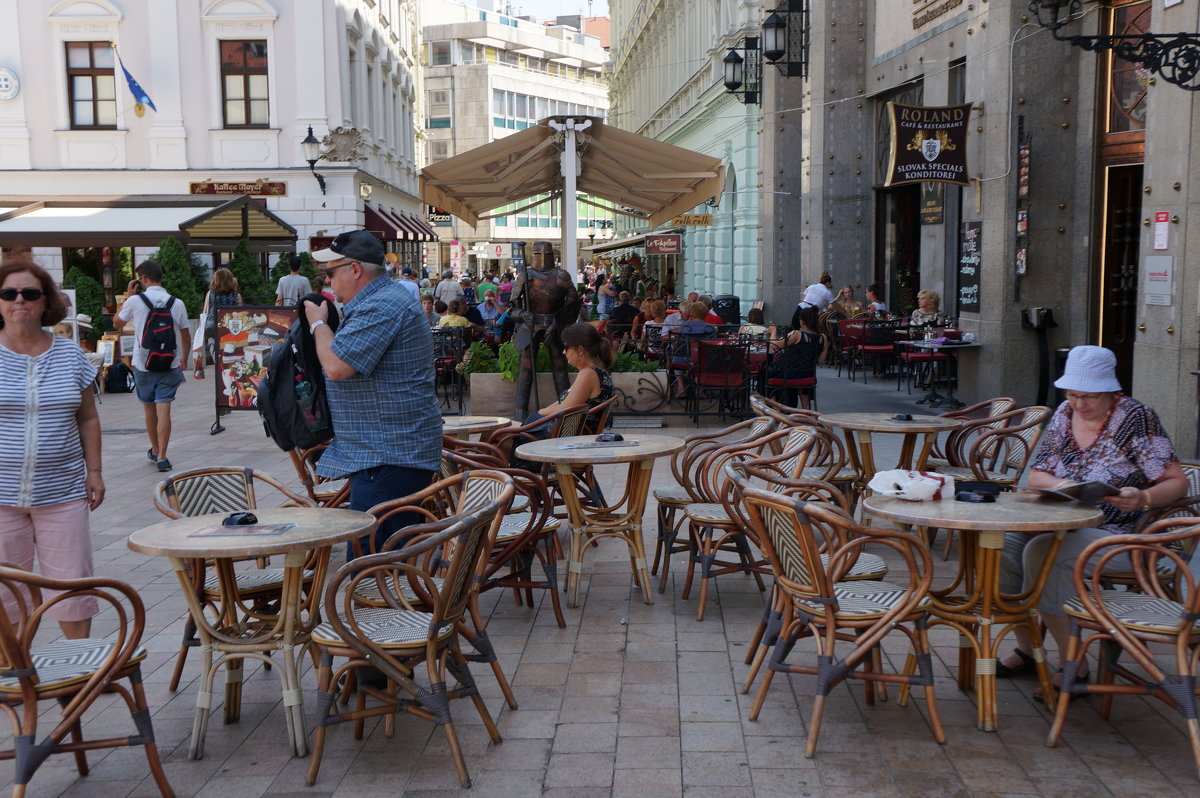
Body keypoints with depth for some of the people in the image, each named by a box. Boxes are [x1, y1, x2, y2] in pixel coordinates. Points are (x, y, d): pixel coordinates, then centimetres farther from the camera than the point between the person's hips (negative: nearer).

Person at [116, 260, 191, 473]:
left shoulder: (135, 301, -7)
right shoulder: (177, 303, -3)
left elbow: (118, 322, 12)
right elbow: (186, 337, 5)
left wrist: (128, 296, 17)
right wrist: (184, 357, 22)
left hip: (143, 364, 0)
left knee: (149, 409, 16)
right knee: (164, 409, -4)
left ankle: (155, 450, 32)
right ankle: (162, 456, -11)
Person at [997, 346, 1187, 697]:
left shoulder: (1136, 418, -8)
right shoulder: (1065, 414, 9)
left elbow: (1176, 482, -10)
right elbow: (1035, 474, 12)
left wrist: (1143, 498, -30)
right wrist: (1059, 484, -11)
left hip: (1115, 535, -6)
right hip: (1061, 524, 6)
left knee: (1042, 551, -32)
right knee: (1001, 541, -20)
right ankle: (1025, 649, -3)